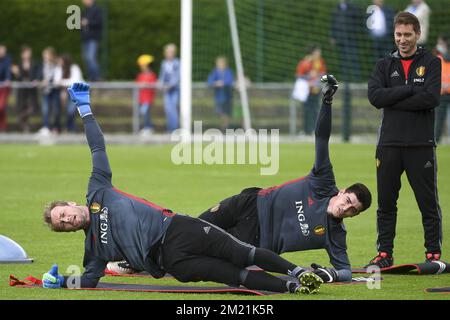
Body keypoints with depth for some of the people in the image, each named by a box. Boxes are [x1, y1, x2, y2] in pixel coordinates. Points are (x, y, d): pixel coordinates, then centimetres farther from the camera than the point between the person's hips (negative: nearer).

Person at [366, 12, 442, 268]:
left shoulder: (431, 63, 4)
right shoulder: (385, 65, 12)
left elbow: (432, 98, -12)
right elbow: (375, 96, -5)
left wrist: (393, 101, -10)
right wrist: (410, 89, -12)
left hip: (421, 145, -3)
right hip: (389, 145, 3)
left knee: (429, 204, 0)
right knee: (386, 203, 5)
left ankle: (434, 253, 7)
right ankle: (385, 253, 12)